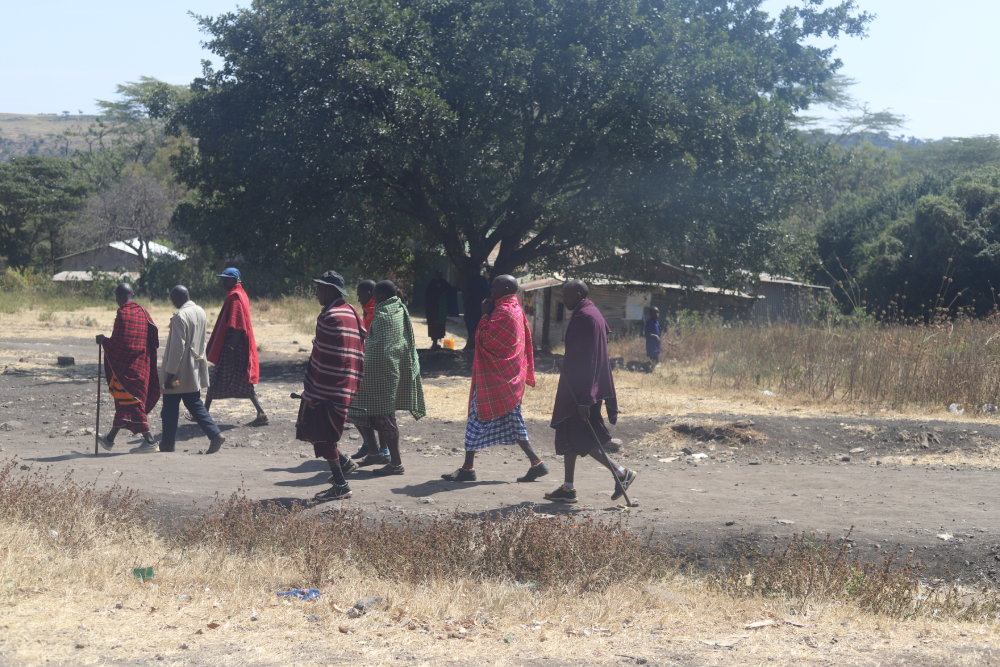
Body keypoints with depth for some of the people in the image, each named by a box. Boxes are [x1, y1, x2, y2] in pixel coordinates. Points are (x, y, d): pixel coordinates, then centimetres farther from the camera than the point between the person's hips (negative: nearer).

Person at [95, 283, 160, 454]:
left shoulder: (123, 314, -16)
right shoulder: (142, 312, 6)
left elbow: (118, 343, -19)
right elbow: (154, 340, 8)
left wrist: (103, 340, -2)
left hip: (127, 366, -8)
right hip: (142, 362, 8)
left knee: (131, 402, -5)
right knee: (122, 401, 17)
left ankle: (149, 441, -9)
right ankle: (110, 439, 30)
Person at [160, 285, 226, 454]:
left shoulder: (180, 316, -19)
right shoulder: (201, 312, 8)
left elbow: (177, 347, -21)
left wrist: (170, 373, -18)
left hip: (179, 371, -8)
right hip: (195, 369, 8)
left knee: (170, 408, 5)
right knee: (194, 404, 11)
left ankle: (167, 444, 14)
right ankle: (215, 434, -3)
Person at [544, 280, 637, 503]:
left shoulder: (584, 317, -17)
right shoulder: (594, 315, 15)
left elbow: (585, 360, -22)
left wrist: (583, 399, -23)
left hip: (578, 389, -10)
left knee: (577, 437, -7)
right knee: (569, 435, 12)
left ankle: (622, 473, -5)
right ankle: (568, 488, 16)